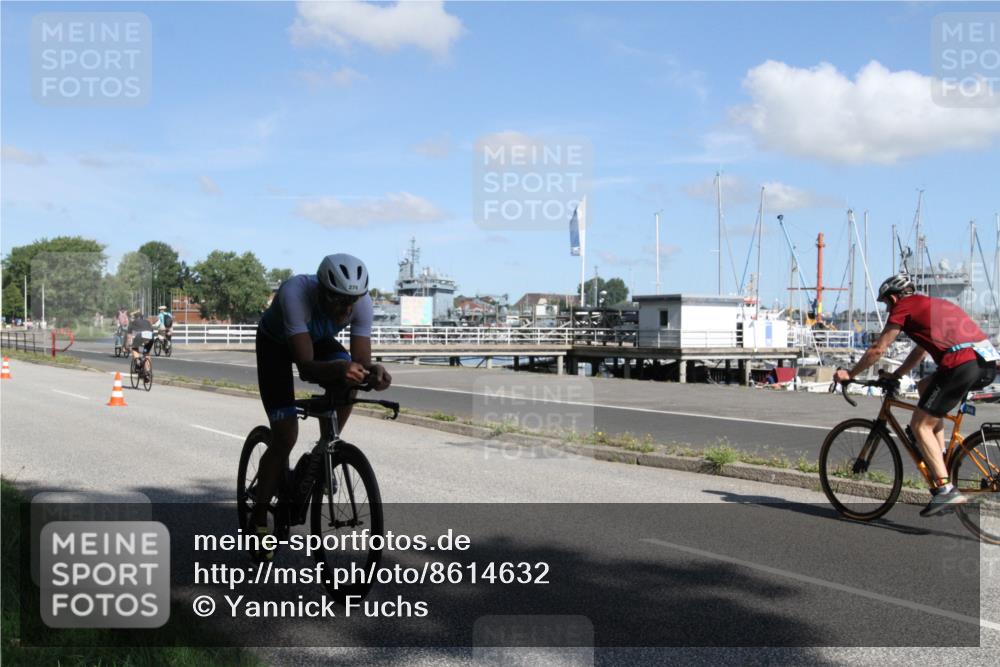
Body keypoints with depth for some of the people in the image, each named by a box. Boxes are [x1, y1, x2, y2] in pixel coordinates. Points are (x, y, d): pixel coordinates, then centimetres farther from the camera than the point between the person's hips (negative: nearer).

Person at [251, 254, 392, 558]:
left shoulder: (362, 302, -30)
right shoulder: (295, 292, -42)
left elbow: (361, 359, -30)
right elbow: (306, 366, -45)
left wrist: (372, 371, -52)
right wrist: (338, 368, -64)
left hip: (319, 339, 4)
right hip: (276, 342, -4)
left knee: (348, 383, -29)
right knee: (285, 436, -13)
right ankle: (259, 519, 5)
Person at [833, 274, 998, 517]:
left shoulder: (904, 306, 8)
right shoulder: (932, 304, 32)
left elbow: (878, 349, 8)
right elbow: (919, 353, 40)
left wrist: (850, 374, 19)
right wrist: (893, 376, 45)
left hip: (963, 364, -9)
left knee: (920, 425, 2)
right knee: (926, 386, 29)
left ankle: (946, 489, -6)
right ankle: (940, 459, 23)